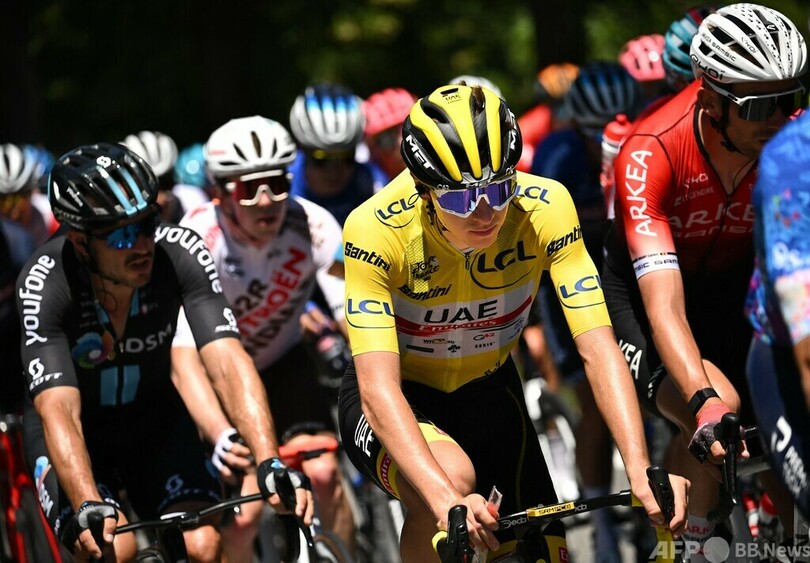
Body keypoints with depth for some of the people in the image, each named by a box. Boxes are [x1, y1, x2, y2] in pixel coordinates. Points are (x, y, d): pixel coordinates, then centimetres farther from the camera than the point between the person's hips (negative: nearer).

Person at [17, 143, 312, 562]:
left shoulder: (181, 253, -26)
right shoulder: (44, 284, -31)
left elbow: (227, 363, -33)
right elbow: (59, 410, -38)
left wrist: (271, 464, -47)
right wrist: (89, 507, -54)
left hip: (155, 421, 3)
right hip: (76, 433, -2)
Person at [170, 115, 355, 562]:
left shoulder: (312, 226, -25)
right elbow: (184, 358, -39)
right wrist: (222, 436, -55)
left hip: (283, 364, 2)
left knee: (323, 474, -22)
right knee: (243, 517, -16)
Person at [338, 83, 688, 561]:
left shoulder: (545, 208, -24)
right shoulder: (376, 228, -31)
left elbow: (598, 348, -28)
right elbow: (378, 387, -38)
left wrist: (640, 471, -42)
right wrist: (446, 500, -53)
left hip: (488, 396, 4)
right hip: (398, 403, -4)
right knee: (454, 476, -35)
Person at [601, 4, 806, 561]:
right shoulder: (650, 153, -33)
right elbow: (664, 305, -40)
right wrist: (706, 403, -53)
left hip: (739, 282, 4)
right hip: (647, 286, -4)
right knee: (719, 414, -30)